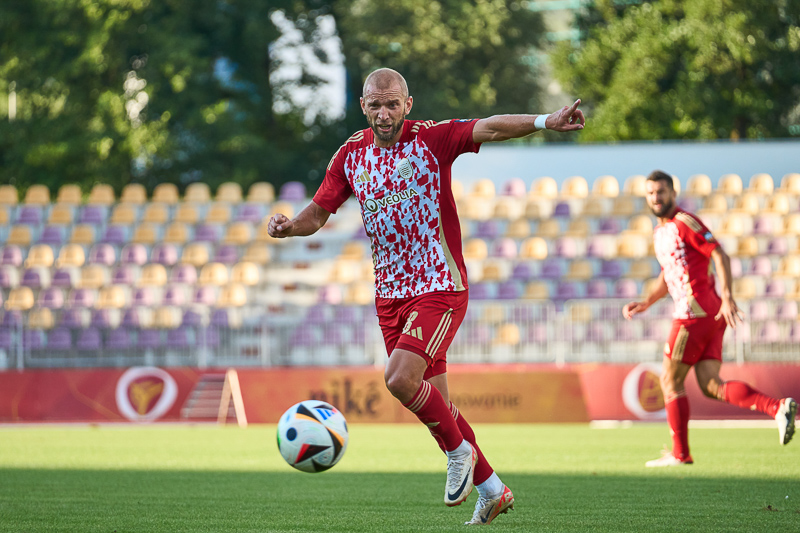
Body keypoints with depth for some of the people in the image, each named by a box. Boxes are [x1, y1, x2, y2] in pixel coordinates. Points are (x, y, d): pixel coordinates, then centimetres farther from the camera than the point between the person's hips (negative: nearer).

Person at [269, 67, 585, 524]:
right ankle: (492, 490, 21)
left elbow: (490, 128, -23)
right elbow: (318, 213, 12)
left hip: (440, 286, -6)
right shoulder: (351, 155, 5)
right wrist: (288, 226, -10)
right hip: (390, 293, 6)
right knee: (434, 401, 8)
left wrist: (544, 122, -39)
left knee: (400, 378, -23)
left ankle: (458, 450, 2)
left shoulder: (431, 138, -9)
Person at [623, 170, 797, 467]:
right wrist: (645, 304, 19)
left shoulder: (684, 222, -7)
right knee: (711, 386, -1)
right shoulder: (659, 232, 22)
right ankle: (779, 408, -12)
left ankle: (680, 454, 5)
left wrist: (727, 297, -23)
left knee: (670, 381, 0)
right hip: (709, 315, 9)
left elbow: (720, 255, -14)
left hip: (695, 312, -9)